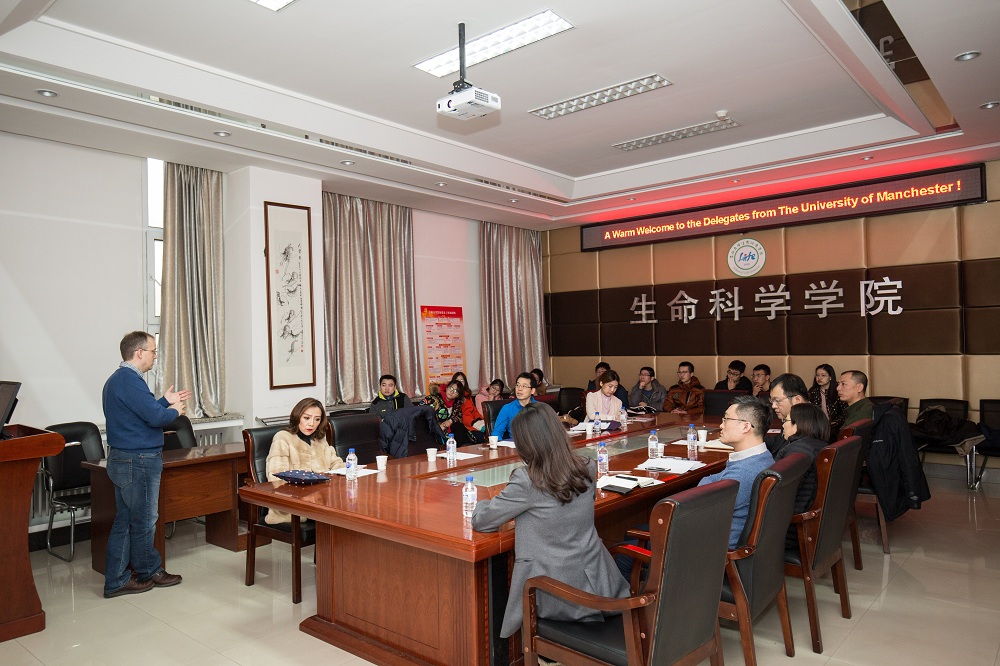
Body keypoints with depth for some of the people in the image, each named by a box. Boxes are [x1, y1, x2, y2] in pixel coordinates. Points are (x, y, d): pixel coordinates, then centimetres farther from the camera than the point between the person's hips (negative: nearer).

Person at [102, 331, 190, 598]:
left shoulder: (117, 379, 14)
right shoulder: (130, 380, -20)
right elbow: (156, 417, -25)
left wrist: (166, 402, 18)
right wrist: (174, 411, -6)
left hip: (122, 460, 10)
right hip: (138, 461, -10)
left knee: (124, 522, 13)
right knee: (143, 522, 6)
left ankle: (116, 581, 19)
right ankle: (148, 572, 21)